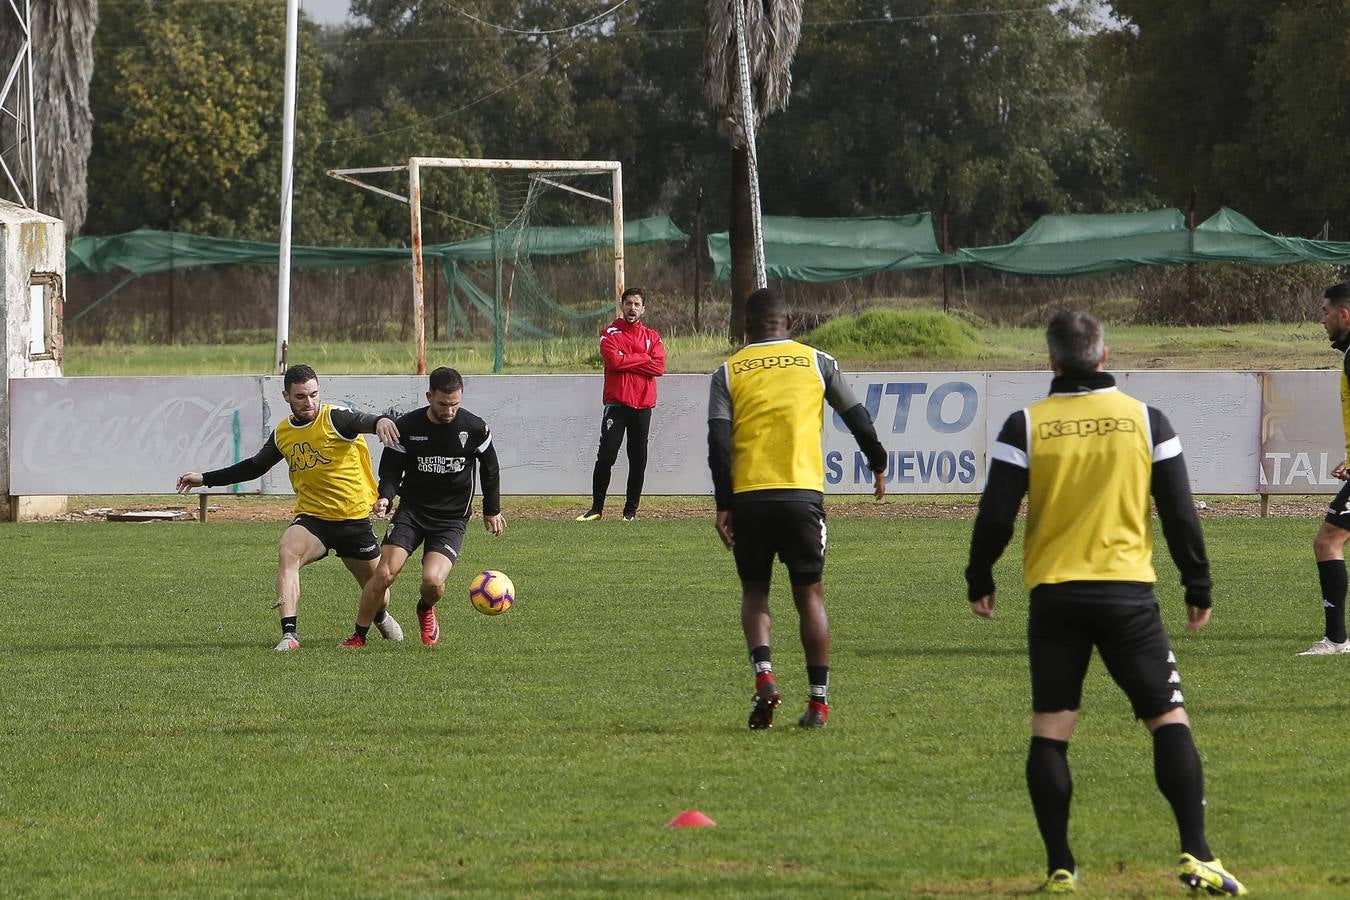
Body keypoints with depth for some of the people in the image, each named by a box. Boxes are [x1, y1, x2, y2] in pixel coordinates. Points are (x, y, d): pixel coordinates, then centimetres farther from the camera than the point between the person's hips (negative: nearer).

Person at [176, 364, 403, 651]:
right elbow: (255, 466, 20)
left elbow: (360, 422, -36)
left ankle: (382, 617, 50)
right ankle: (289, 633, -35)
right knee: (288, 552, -30)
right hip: (312, 517, 2)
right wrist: (205, 479, 18)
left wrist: (380, 421, -61)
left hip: (354, 518, -2)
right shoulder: (282, 433, 4)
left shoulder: (334, 418, -13)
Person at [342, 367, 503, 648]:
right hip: (411, 511, 1)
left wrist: (492, 511, 20)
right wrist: (385, 497, -19)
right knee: (385, 573, -18)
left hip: (452, 518, -1)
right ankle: (359, 636, -2)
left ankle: (426, 611, 16)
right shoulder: (406, 427, -7)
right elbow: (391, 468, 2)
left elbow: (490, 469, 12)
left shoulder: (474, 428, -5)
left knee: (433, 580, -22)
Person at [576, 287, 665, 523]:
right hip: (616, 403, -3)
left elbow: (659, 367, -4)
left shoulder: (652, 337, 11)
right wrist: (643, 359, -7)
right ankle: (597, 507, -1)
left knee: (638, 459, 4)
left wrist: (627, 361, -9)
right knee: (606, 456, -7)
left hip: (643, 405, 3)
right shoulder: (610, 333, 3)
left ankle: (631, 509, 11)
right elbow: (614, 360, -14)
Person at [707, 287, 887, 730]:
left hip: (748, 495, 0)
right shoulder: (816, 362, 7)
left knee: (754, 591, 15)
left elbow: (718, 442, -4)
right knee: (809, 594, 9)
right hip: (803, 493, 0)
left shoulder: (728, 372, 6)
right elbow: (857, 417, 11)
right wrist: (878, 465, 27)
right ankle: (819, 701, 6)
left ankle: (764, 675, -8)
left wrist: (723, 504, -3)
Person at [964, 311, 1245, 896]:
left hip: (1053, 595, 0)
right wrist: (1198, 588, 14)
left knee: (1050, 729, 7)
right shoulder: (1145, 420, 1)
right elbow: (1180, 514, 3)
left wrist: (978, 580, 14)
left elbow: (995, 516, -3)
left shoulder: (1026, 425, -1)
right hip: (1128, 592, 0)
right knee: (1169, 719, 2)